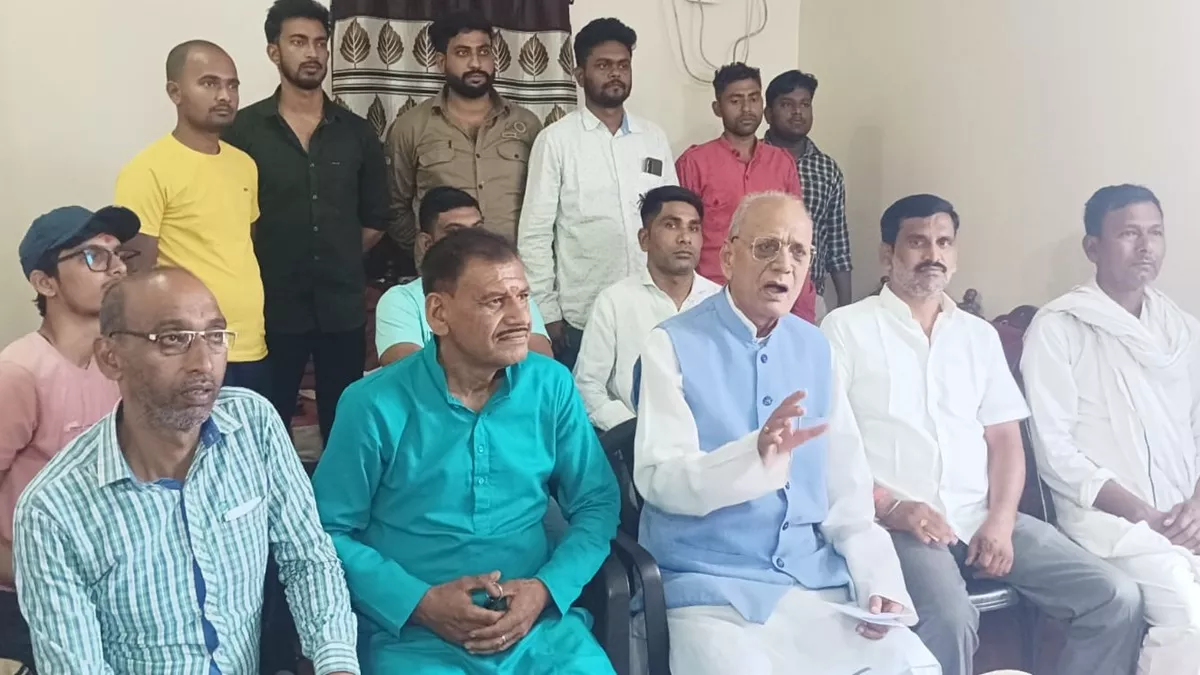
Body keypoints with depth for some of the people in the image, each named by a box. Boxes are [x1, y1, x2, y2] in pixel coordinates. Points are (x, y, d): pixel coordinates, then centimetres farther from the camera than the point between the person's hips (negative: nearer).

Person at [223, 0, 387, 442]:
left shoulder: (357, 133, 6)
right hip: (273, 306, -2)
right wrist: (262, 268, 0)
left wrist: (337, 262, 8)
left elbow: (375, 218, 13)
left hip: (343, 306, 2)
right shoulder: (244, 130, -3)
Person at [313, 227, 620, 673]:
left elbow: (597, 504, 6)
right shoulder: (374, 404, -6)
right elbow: (328, 530, -2)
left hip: (540, 622, 2)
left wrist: (546, 589, -9)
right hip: (413, 633, -2)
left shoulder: (552, 386, 2)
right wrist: (420, 603, -13)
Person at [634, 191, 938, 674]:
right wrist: (756, 455, -30)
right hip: (713, 583, -4)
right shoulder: (674, 345, -6)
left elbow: (847, 483, 10)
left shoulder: (814, 348, 11)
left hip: (818, 577, 5)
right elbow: (658, 478, -15)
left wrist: (878, 579, -2)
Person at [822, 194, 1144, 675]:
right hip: (896, 523, -5)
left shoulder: (980, 335, 19)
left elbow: (1005, 439, 13)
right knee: (950, 619, -33)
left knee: (1116, 599, -8)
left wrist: (1001, 519, -4)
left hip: (984, 518, 6)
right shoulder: (846, 328, 2)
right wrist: (891, 507, -15)